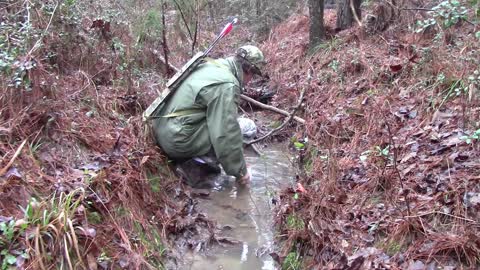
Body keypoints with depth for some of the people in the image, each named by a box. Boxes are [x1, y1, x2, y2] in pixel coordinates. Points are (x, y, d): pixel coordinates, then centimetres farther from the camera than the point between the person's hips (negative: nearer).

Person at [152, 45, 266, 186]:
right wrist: (240, 171, -7)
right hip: (178, 141, -9)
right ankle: (198, 161, -9)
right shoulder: (226, 84, -18)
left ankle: (198, 158, 8)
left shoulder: (211, 66, 11)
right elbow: (227, 135, -20)